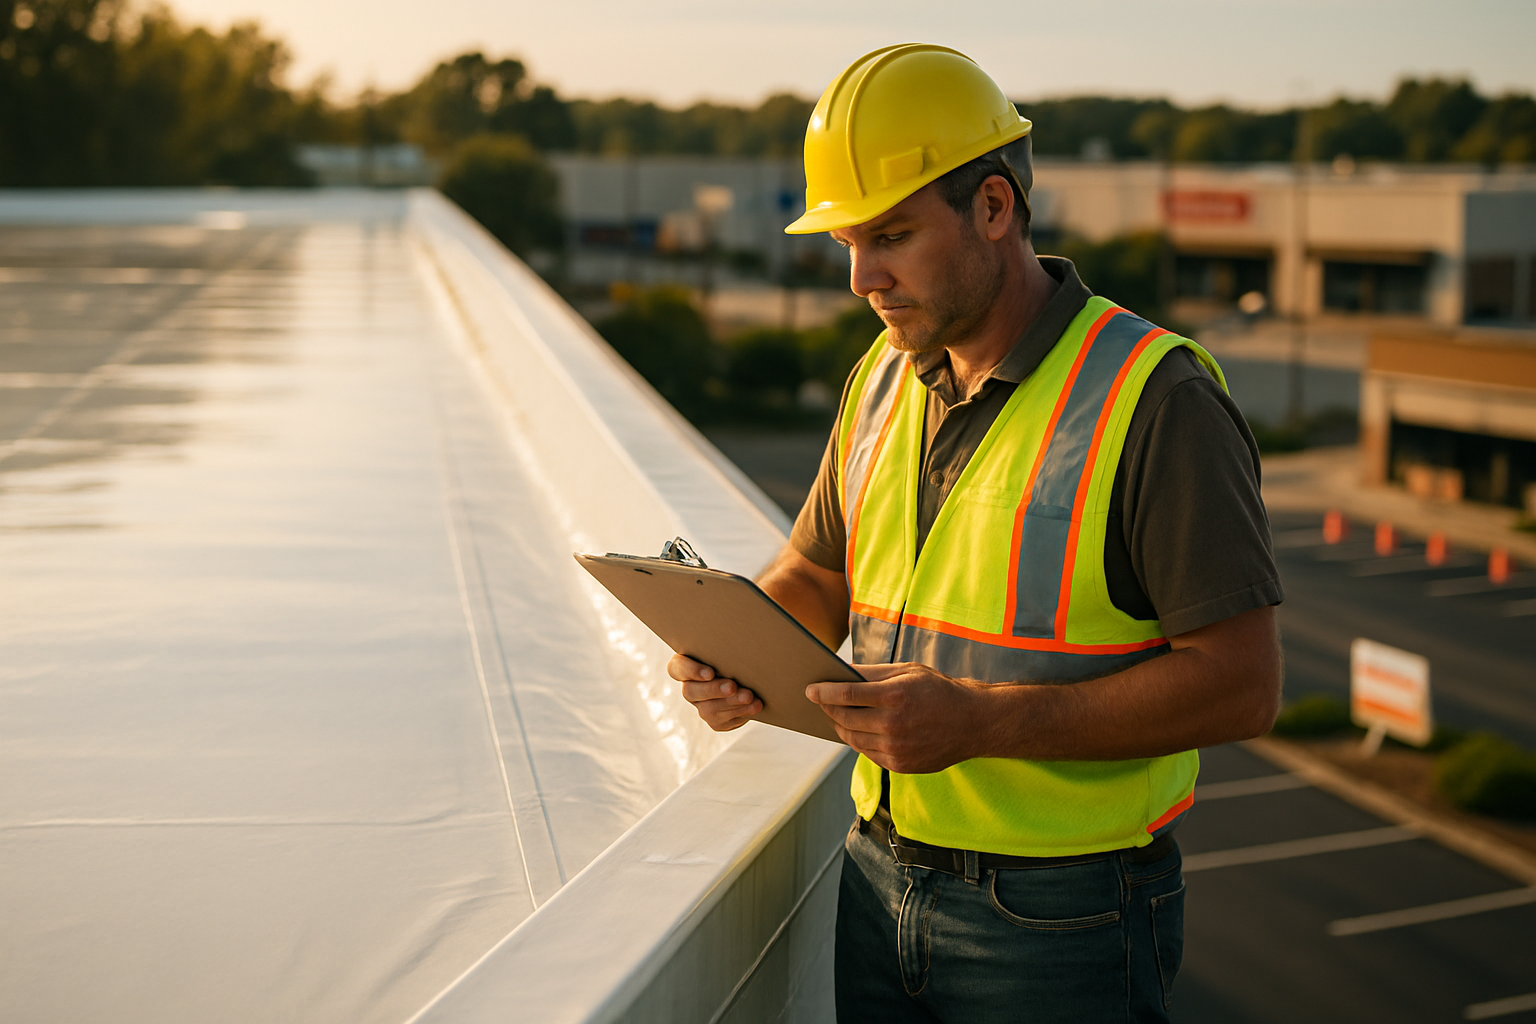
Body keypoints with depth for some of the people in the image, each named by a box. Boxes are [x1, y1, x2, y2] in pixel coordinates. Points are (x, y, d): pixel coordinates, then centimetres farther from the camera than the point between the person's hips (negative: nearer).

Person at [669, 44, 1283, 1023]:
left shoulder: (1156, 399, -15)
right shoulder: (885, 380, 6)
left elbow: (1241, 683, -18)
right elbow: (816, 576, 18)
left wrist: (980, 722, -25)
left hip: (1060, 920, -6)